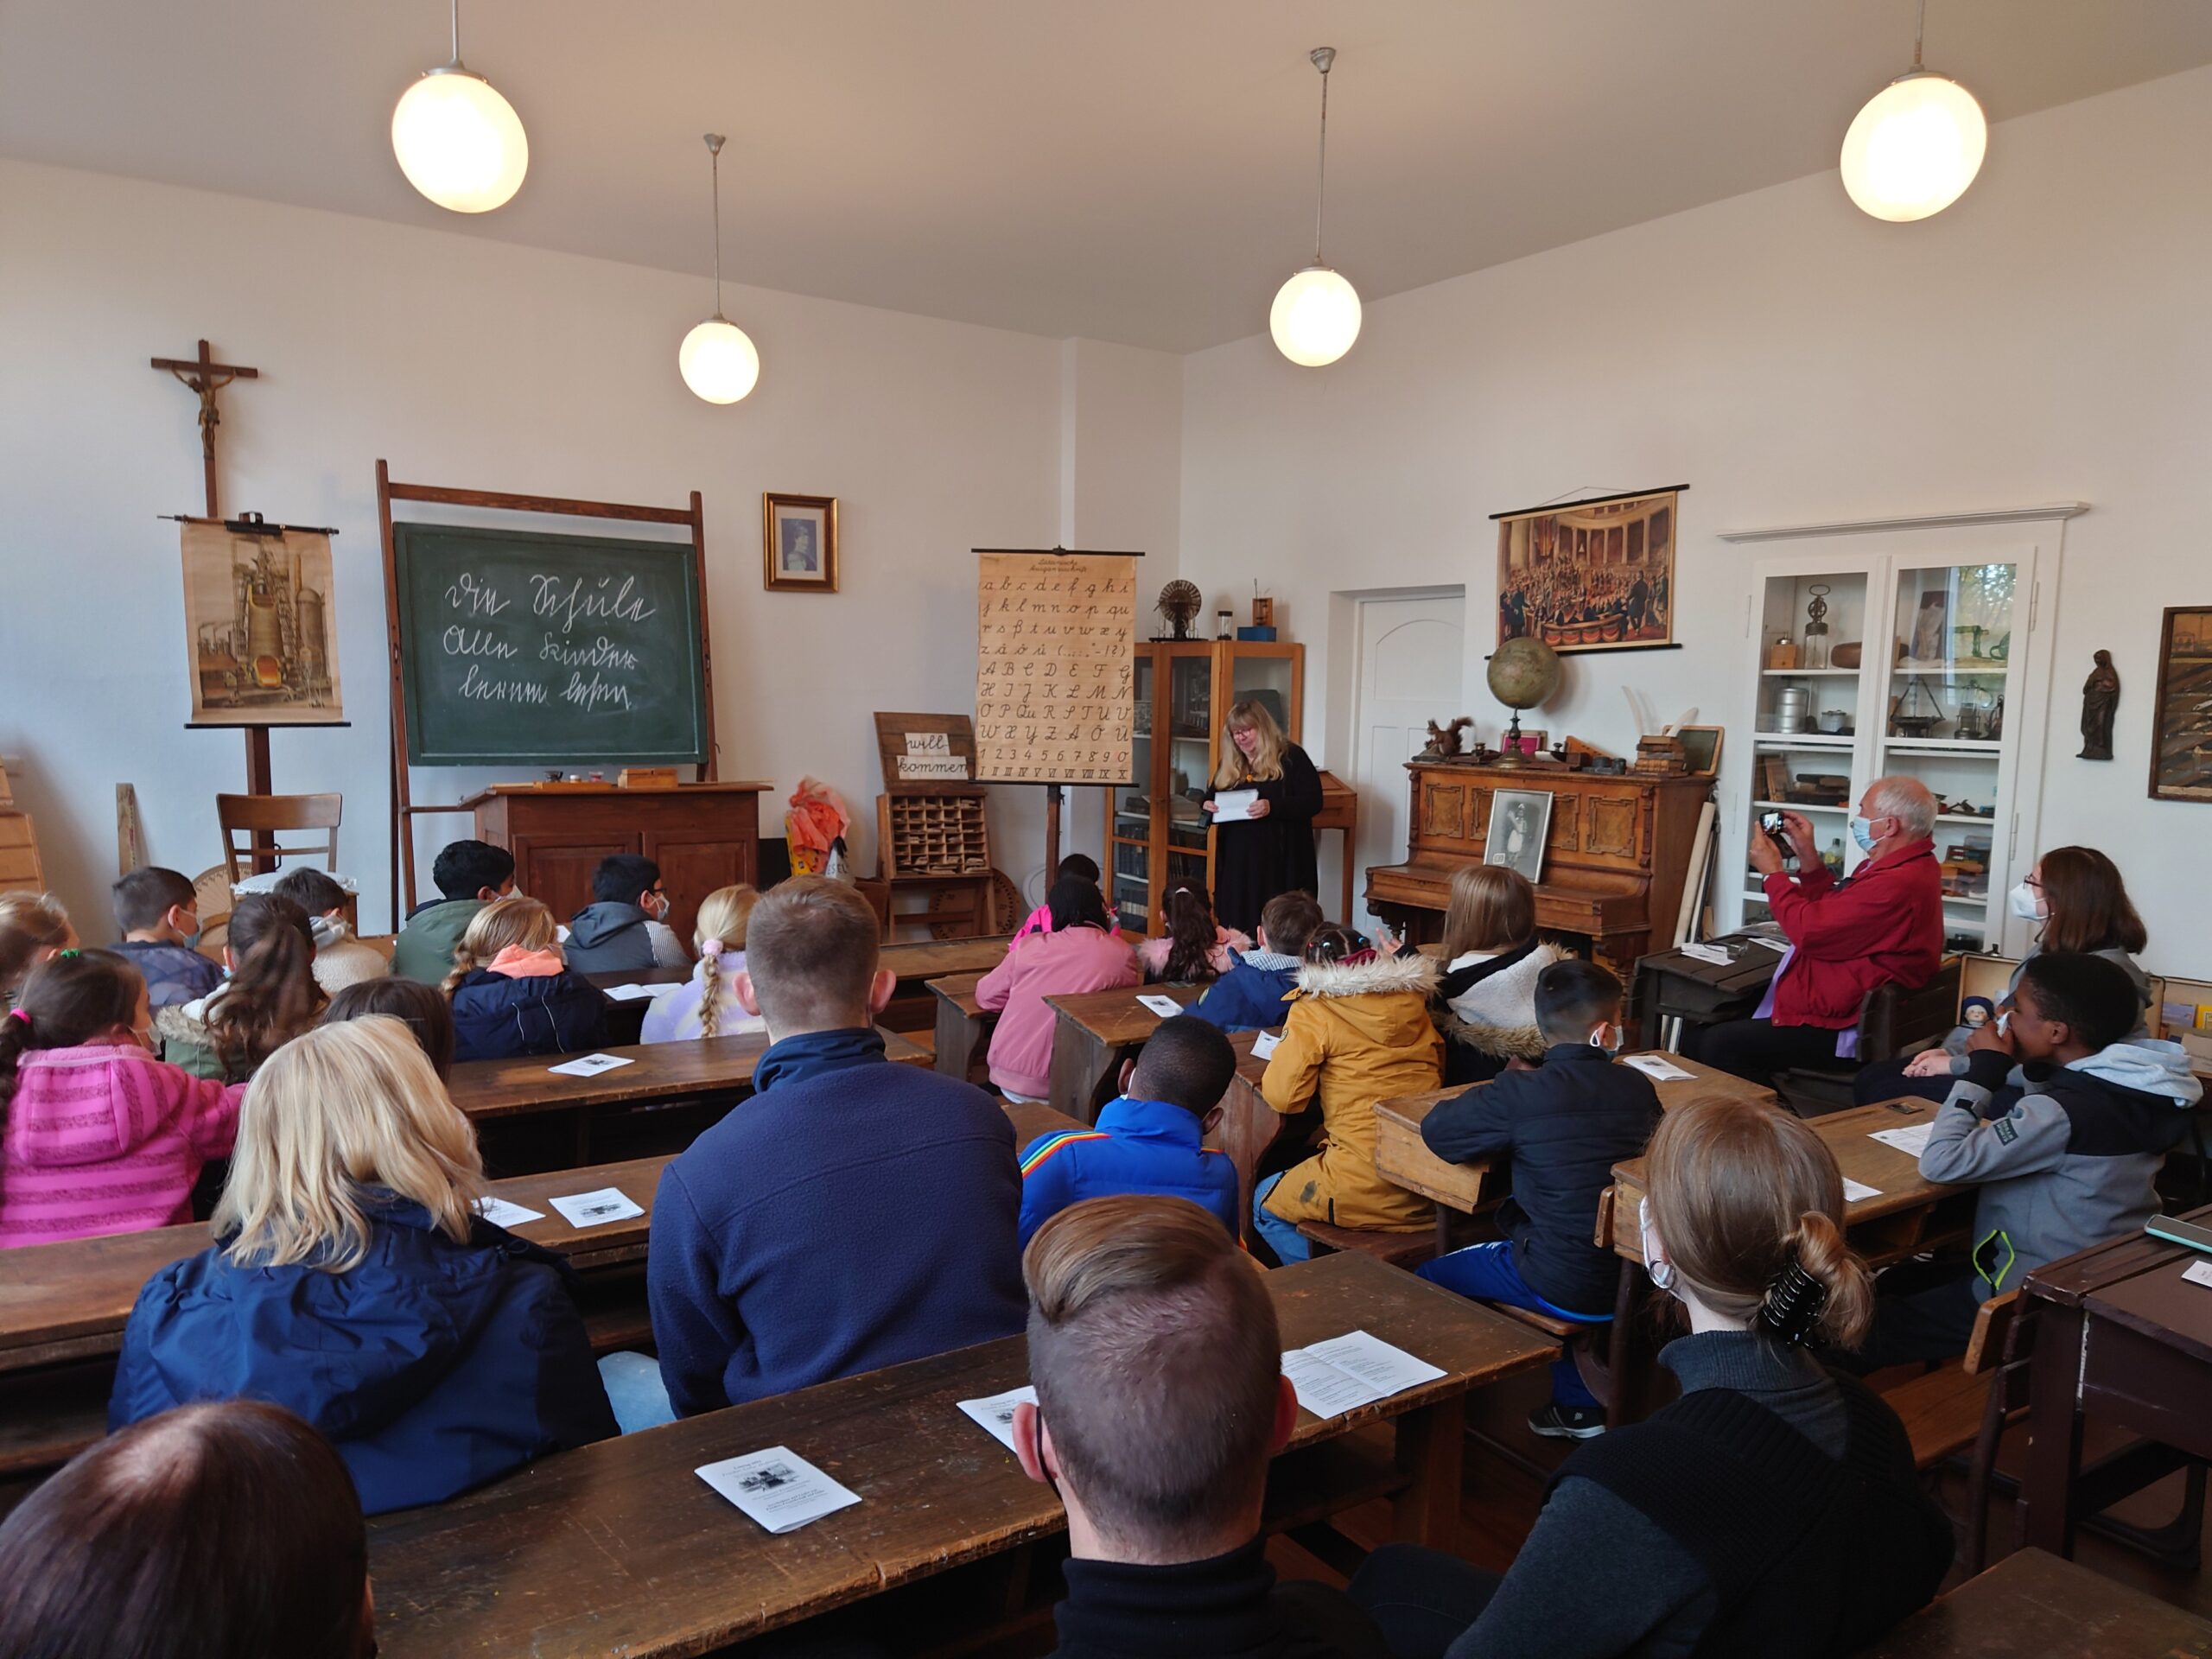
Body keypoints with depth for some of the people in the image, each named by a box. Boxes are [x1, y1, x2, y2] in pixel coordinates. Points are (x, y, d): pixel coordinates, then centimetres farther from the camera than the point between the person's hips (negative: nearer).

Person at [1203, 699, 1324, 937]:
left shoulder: (1291, 757, -2)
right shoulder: (1228, 765, 15)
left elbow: (1313, 801, -9)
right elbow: (1212, 798, 24)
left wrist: (1273, 807, -23)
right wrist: (1208, 806, -1)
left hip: (1279, 861, -5)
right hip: (1237, 861, 5)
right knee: (1235, 927, 4)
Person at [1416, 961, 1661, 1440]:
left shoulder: (1522, 1094, -19)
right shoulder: (1639, 1088, -4)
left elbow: (1435, 1129, -12)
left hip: (1558, 1288, -6)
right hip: (1631, 1282, 6)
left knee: (1426, 1281, 12)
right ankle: (1577, 1407, 40)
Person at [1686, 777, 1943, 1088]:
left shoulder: (1897, 885, -24)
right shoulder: (1904, 868, 14)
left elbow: (1809, 930, -21)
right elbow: (1831, 913, 22)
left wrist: (1772, 872, -6)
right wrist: (1808, 858, 12)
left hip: (1842, 1034, -11)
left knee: (1720, 1045, -23)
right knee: (1697, 1034, 5)